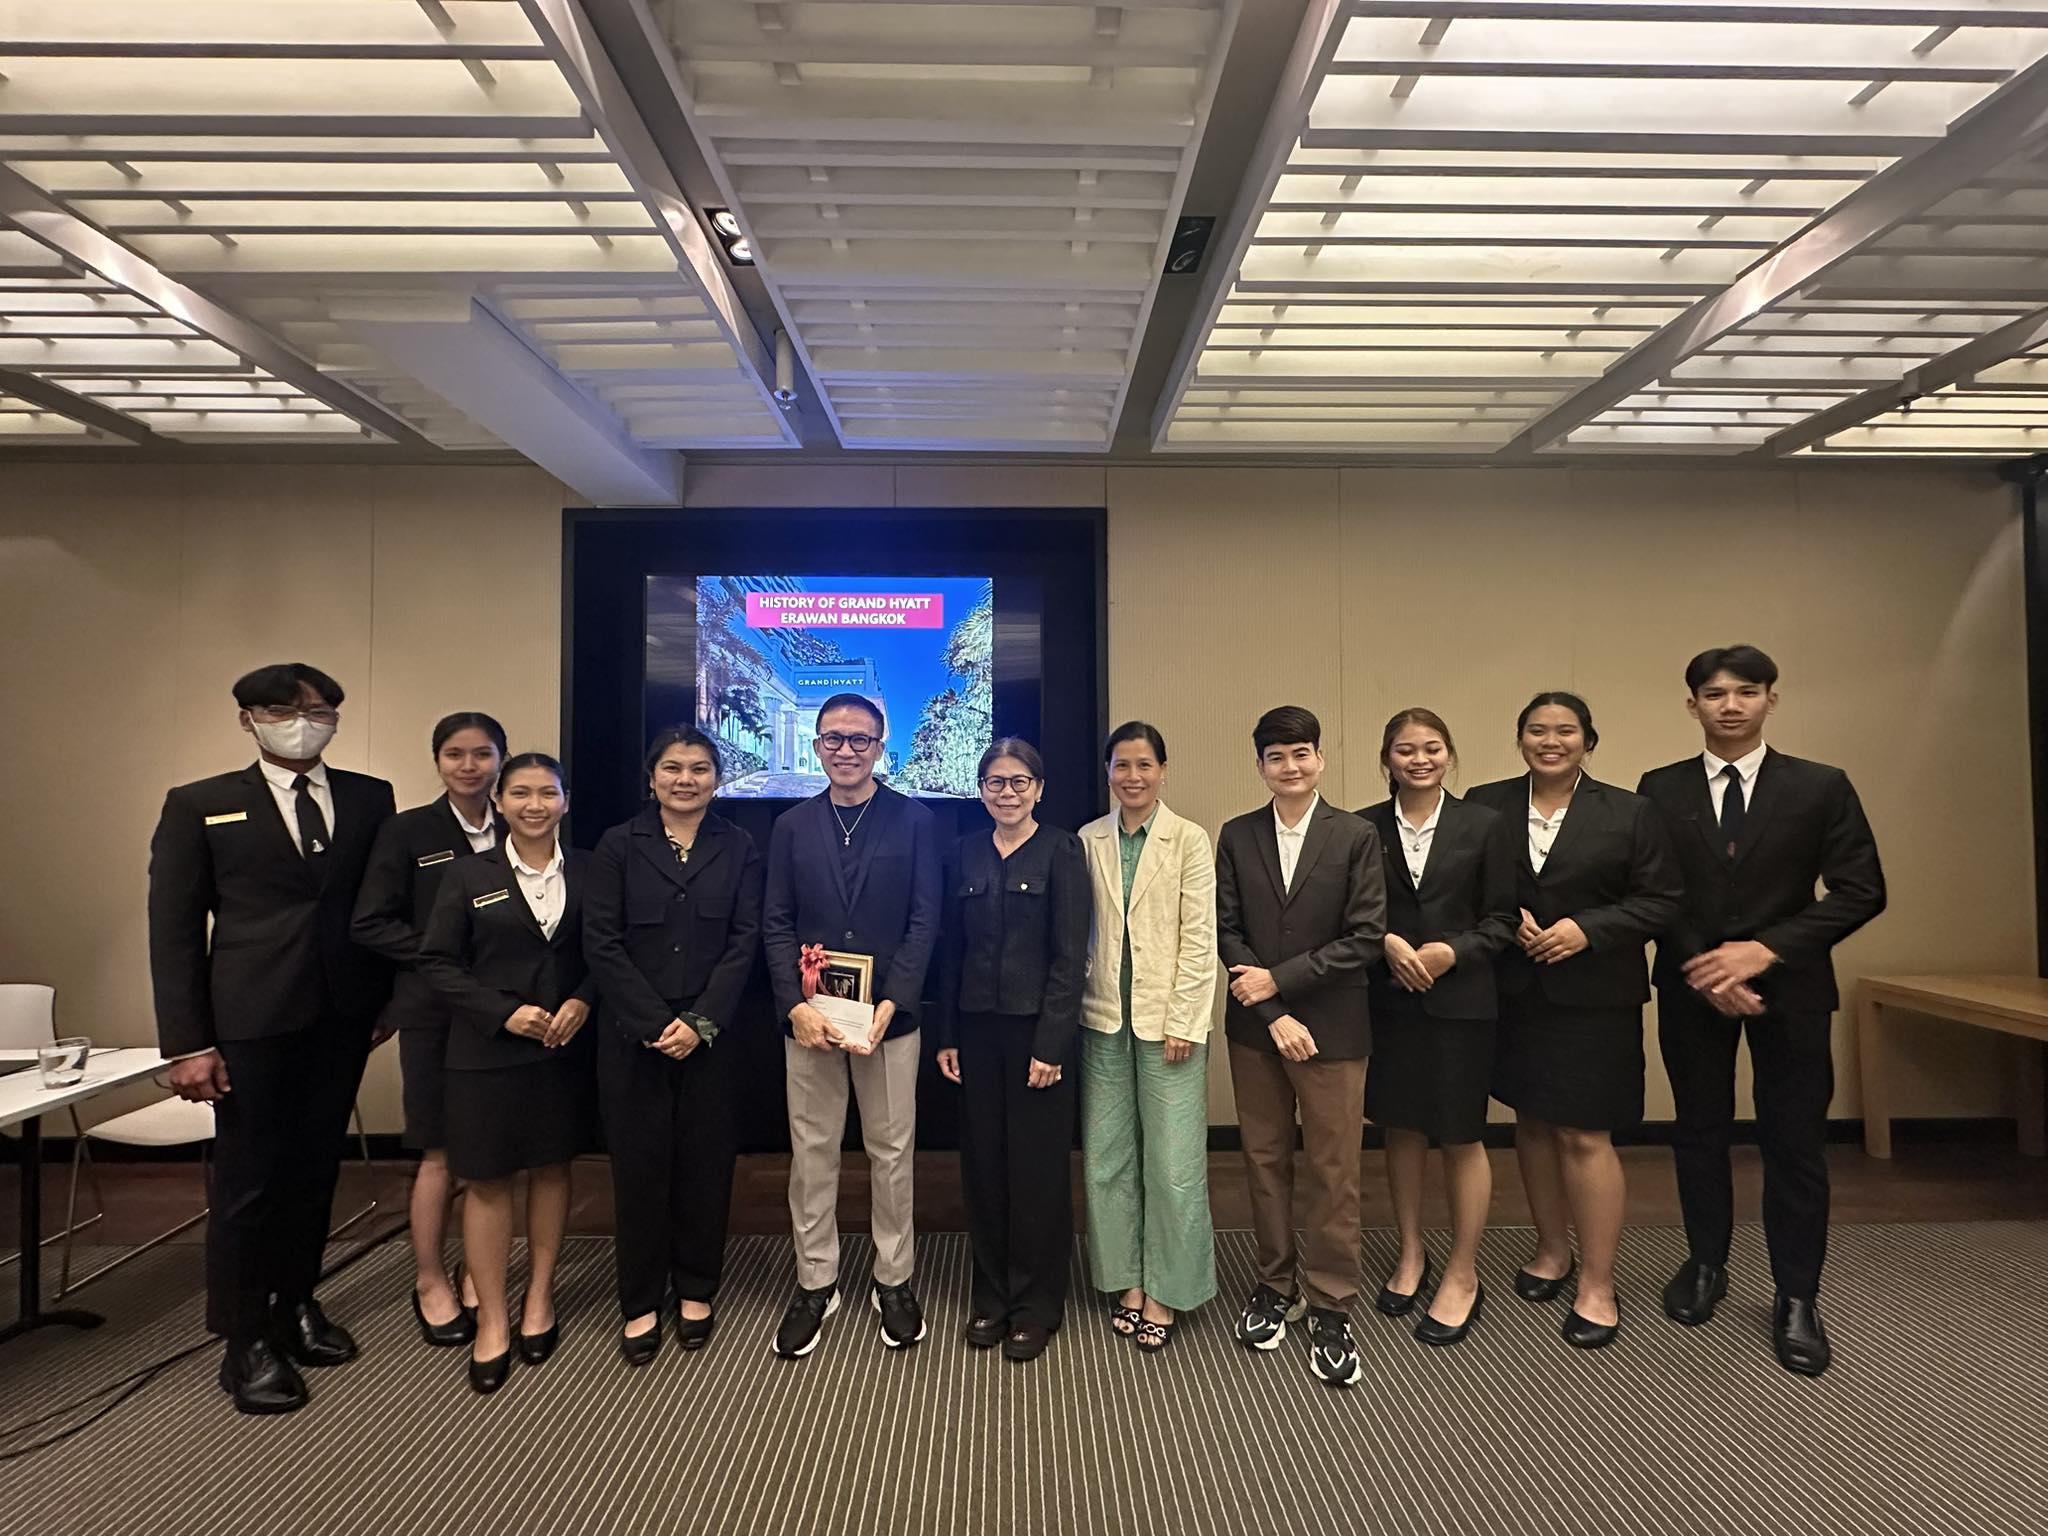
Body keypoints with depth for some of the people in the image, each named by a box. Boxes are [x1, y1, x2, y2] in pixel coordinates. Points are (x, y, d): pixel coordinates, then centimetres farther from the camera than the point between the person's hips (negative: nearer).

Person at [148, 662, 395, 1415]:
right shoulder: (199, 806, 0)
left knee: (315, 1170, 13)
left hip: (342, 1016, 3)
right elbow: (173, 930, -2)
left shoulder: (371, 799, 6)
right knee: (248, 1181, 5)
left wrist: (391, 997, 3)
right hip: (252, 1021, -2)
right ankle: (246, 1341, 20)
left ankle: (295, 1304, 31)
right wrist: (188, 1044, -7)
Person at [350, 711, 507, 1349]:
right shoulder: (407, 831, -2)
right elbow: (369, 924, -6)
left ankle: (479, 1277, 25)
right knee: (441, 1155, 5)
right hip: (434, 1013, -2)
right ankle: (430, 1283, 24)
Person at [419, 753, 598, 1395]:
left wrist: (583, 1001, -13)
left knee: (551, 1169, 12)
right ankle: (491, 1320, 19)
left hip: (564, 1047, 2)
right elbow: (438, 961, -3)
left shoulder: (586, 871, 1)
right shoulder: (470, 875, -2)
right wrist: (505, 1012, -13)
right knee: (486, 1180, 5)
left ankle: (538, 1299, 28)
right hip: (486, 1052, -1)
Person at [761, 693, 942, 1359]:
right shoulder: (791, 827, 7)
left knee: (892, 1152, 9)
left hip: (888, 1015, -2)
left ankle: (893, 1280, 26)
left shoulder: (913, 821, 0)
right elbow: (776, 925, 3)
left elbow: (924, 921, -4)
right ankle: (815, 1283, 26)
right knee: (811, 1153, 10)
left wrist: (888, 1006, -14)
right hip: (808, 1016, 2)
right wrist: (797, 1007, -10)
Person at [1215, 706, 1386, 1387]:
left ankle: (1331, 1307, 18)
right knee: (1264, 1160, 12)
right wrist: (1275, 1016, -9)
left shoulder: (1356, 837, -4)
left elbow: (1365, 938, -8)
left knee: (1333, 1170, 4)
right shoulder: (1237, 836, 2)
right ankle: (1275, 1285, 28)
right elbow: (1227, 931, -1)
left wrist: (1279, 980, -12)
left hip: (1332, 1026, -2)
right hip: (1255, 1025, 2)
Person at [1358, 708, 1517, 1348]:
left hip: (1460, 1001, -1)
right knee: (1401, 1129, 12)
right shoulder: (1363, 828, 1)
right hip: (1388, 1001, 2)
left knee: (1461, 1138, 6)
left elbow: (1502, 917, 0)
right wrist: (1387, 943, -14)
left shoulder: (1482, 826, -1)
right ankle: (1410, 1255, 31)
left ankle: (1462, 1275, 23)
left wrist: (1452, 951, -15)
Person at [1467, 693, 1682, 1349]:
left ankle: (1598, 1284, 13)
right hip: (1512, 993, 3)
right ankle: (1552, 1250, 33)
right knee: (1532, 1122, 14)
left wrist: (1588, 929, -15)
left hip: (1592, 997, -3)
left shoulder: (1629, 814, -1)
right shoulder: (1486, 806, 2)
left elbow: (1662, 900, -2)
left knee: (1584, 1136, -2)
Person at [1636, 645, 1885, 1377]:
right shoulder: (1659, 789, 1)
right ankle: (1706, 1264, 29)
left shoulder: (1822, 787, -1)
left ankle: (1797, 1297, 20)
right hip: (1690, 987, 1)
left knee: (1795, 1142, 5)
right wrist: (1706, 971, -12)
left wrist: (1766, 949, -15)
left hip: (1788, 987, -1)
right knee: (1699, 1131, 12)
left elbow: (1861, 890, -5)